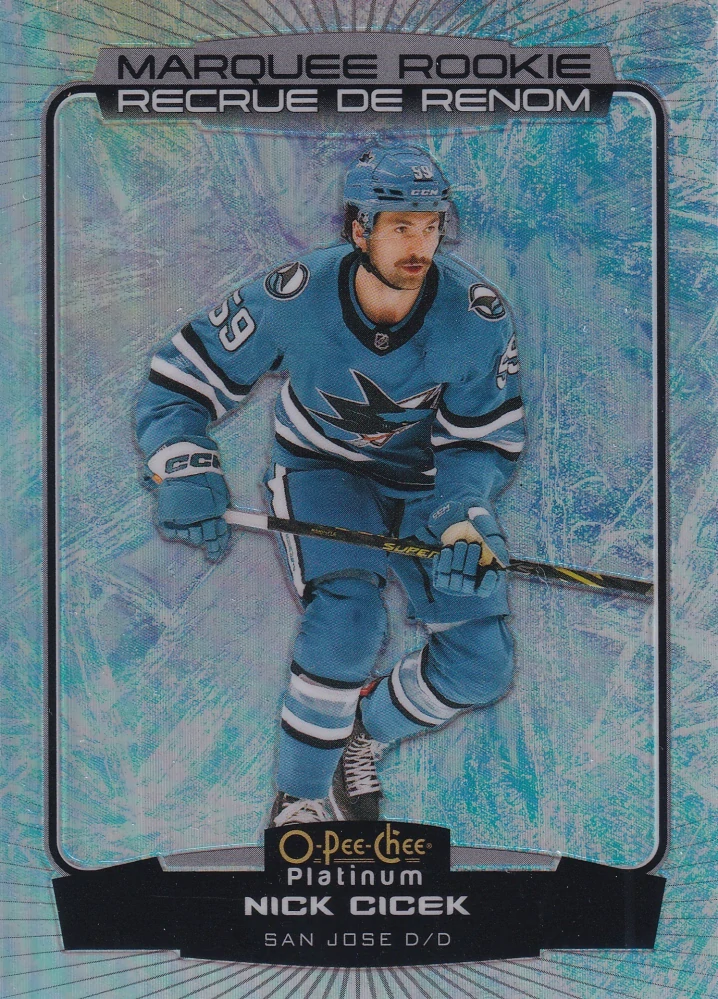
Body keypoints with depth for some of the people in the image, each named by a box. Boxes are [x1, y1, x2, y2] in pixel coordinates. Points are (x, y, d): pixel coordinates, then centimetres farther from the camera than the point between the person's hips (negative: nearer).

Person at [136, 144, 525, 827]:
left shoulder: (476, 315, -21)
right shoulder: (295, 299, -24)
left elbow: (486, 438, -9)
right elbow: (181, 379, -15)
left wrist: (461, 516, -29)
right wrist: (184, 473, -33)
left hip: (429, 481, 2)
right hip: (322, 469, -2)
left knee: (481, 667, -11)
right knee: (347, 615, -30)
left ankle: (364, 733, 20)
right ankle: (298, 797, -6)